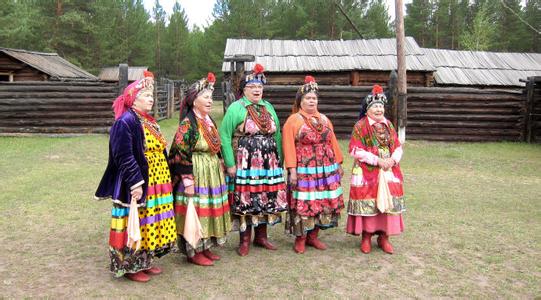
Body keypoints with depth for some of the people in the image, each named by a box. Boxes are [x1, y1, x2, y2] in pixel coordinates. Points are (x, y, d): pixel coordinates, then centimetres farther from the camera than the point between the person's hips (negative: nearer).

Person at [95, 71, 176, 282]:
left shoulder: (149, 122, 14)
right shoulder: (125, 122, -15)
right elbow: (124, 157, -21)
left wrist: (164, 181, 19)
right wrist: (136, 184, -24)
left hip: (156, 185, 9)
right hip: (138, 186, -9)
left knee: (150, 224, 15)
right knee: (135, 226, 2)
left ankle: (145, 262, 28)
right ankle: (130, 266, 17)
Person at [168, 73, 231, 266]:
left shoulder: (209, 120, 10)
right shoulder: (188, 123, -15)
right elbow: (181, 153, -18)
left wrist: (220, 166, 18)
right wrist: (188, 181, -20)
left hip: (213, 174, 9)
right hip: (196, 175, -8)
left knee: (208, 210, 14)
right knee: (195, 211, -1)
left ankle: (205, 247, 27)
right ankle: (194, 252, 13)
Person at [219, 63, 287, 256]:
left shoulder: (268, 107, 14)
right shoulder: (236, 108, -3)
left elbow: (277, 135, 16)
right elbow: (224, 135, -8)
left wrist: (279, 160, 9)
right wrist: (230, 164, -13)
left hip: (269, 165, 5)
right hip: (245, 165, -5)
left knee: (267, 200, 9)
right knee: (245, 201, 0)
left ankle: (261, 236, 26)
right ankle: (245, 240, 15)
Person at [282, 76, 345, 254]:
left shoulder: (324, 119, 14)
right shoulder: (293, 120, -3)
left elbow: (333, 142, 16)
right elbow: (289, 146, -9)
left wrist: (338, 164, 13)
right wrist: (292, 169, -15)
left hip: (326, 169, 5)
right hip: (304, 169, -5)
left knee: (323, 201, 8)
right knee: (303, 203, -3)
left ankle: (313, 236, 21)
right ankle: (300, 239, 12)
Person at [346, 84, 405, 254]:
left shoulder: (388, 125, 11)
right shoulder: (361, 126, -5)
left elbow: (398, 147, 12)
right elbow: (355, 150, -12)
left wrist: (392, 160, -9)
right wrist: (377, 160, -16)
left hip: (388, 172, 5)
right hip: (367, 173, -5)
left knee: (388, 202, 5)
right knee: (367, 203, -2)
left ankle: (384, 237, 18)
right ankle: (366, 237, 13)